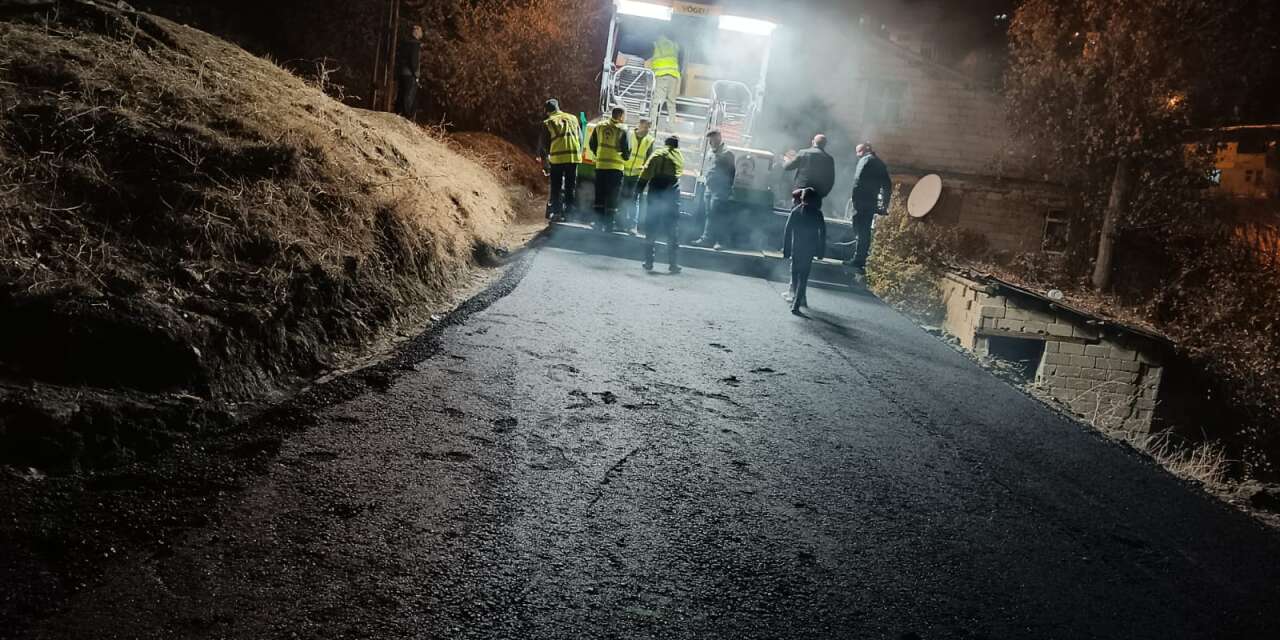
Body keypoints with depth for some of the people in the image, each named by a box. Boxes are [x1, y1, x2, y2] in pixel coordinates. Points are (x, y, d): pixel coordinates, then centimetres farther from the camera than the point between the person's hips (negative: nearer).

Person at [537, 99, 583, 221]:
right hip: (574, 157, 2)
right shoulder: (573, 119, 16)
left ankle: (556, 212, 4)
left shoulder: (548, 123, 6)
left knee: (556, 187, 7)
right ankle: (568, 212, 12)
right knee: (571, 187, 11)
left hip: (557, 158, -2)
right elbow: (581, 139, 16)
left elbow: (543, 144, 7)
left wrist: (543, 162, 16)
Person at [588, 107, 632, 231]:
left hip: (600, 165, 4)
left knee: (600, 195, 12)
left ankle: (599, 222, 13)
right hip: (616, 167, -4)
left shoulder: (599, 126, 5)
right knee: (612, 197, 3)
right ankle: (608, 223, 3)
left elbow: (593, 145, 11)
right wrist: (626, 157, 10)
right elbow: (626, 149, -10)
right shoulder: (622, 130, -9)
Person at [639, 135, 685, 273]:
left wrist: (639, 189, -7)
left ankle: (649, 262, 4)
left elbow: (646, 172, -6)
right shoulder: (680, 158, 14)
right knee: (673, 230, 8)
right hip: (673, 193, 2)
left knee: (651, 227, 5)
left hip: (656, 191, -2)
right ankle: (673, 264, 7)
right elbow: (679, 174, 12)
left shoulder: (659, 154, 3)